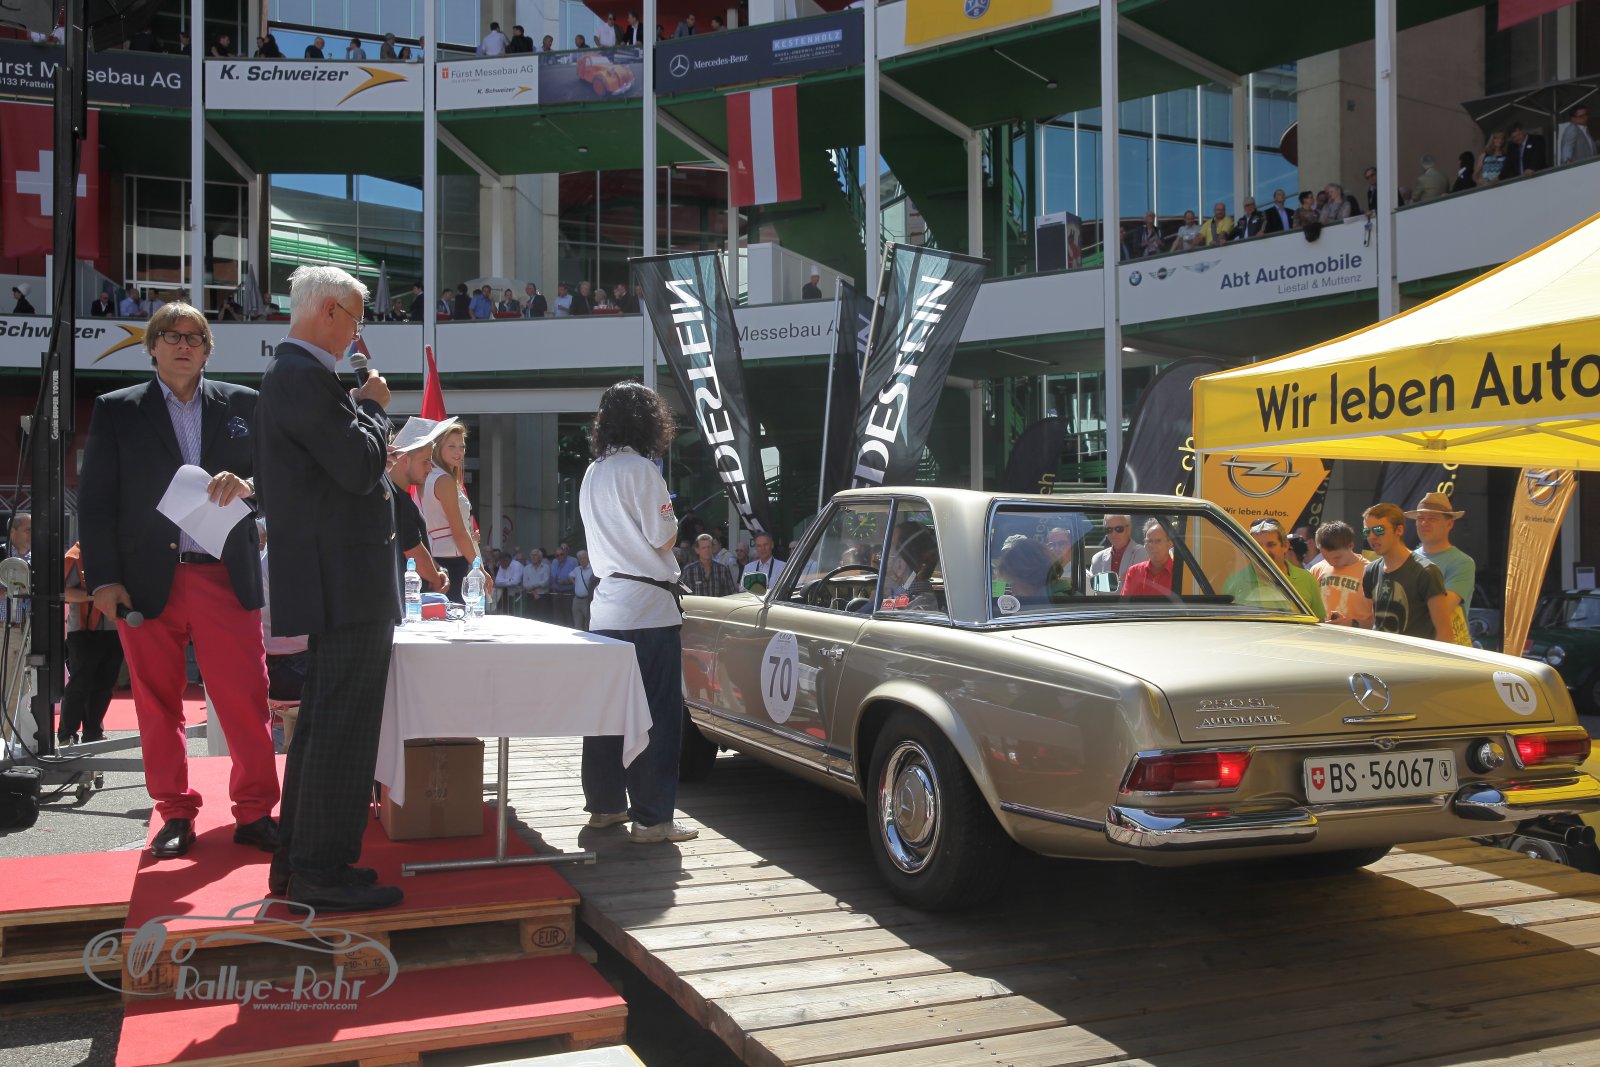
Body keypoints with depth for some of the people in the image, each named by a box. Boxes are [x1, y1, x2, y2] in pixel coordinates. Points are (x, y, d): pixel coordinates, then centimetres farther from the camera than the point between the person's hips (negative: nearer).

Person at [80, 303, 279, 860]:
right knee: (158, 705, 7)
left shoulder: (242, 405, 11)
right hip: (147, 581, 0)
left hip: (226, 577, 0)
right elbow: (94, 500, 4)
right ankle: (176, 815, 19)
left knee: (247, 700, -3)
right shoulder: (116, 410, 9)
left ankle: (255, 813, 7)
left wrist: (248, 485, -15)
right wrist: (103, 579, -5)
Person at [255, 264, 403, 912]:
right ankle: (321, 875, 1)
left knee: (322, 722, 16)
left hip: (334, 583, 11)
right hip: (348, 585, -11)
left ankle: (297, 864, 25)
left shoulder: (291, 373, 18)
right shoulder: (304, 376, -15)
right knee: (343, 727, -6)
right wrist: (374, 405, -7)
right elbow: (359, 468, -20)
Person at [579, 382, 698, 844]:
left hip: (606, 607, 9)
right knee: (656, 715, -3)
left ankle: (604, 804, 22)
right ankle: (652, 818, -1)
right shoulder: (641, 469, -13)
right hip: (648, 607, -8)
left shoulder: (593, 474, 12)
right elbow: (663, 540, -12)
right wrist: (670, 515, 6)